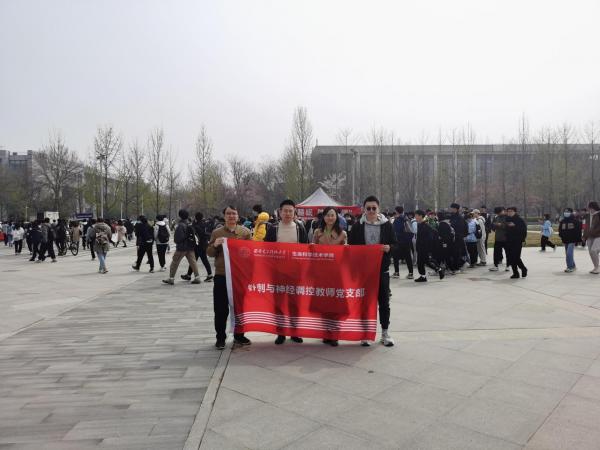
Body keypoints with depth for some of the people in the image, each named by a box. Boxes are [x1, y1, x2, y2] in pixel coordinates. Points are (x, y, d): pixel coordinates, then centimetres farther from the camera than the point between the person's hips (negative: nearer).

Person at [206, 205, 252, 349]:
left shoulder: (246, 232, 5)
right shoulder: (216, 232, 5)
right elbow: (209, 253, 7)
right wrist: (215, 245, -12)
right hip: (221, 275, -1)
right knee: (221, 309, 2)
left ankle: (239, 335, 26)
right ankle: (220, 337, 16)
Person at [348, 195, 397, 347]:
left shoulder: (387, 225, 1)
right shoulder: (358, 226, 0)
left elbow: (395, 244, 5)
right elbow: (350, 246, 5)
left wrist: (389, 247, -16)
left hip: (382, 269, 0)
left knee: (384, 301, 8)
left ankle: (385, 332, 21)